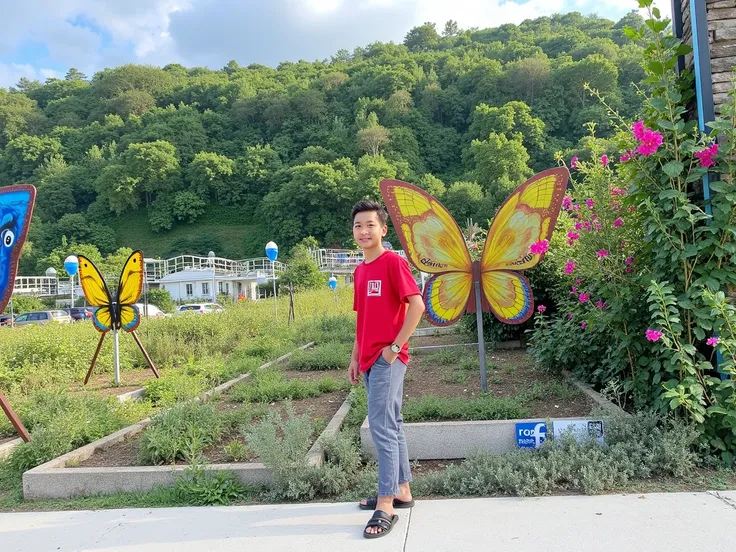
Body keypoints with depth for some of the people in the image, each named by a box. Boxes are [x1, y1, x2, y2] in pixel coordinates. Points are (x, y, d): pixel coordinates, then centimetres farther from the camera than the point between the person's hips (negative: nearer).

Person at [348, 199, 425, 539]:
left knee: (381, 427, -9)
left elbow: (417, 305, -18)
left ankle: (385, 507, -3)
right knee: (391, 425, 14)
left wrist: (395, 346, -17)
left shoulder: (394, 262, -10)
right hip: (369, 359, 9)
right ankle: (402, 491, 26)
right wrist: (355, 357, 15)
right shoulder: (360, 270, 14)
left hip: (388, 357, -8)